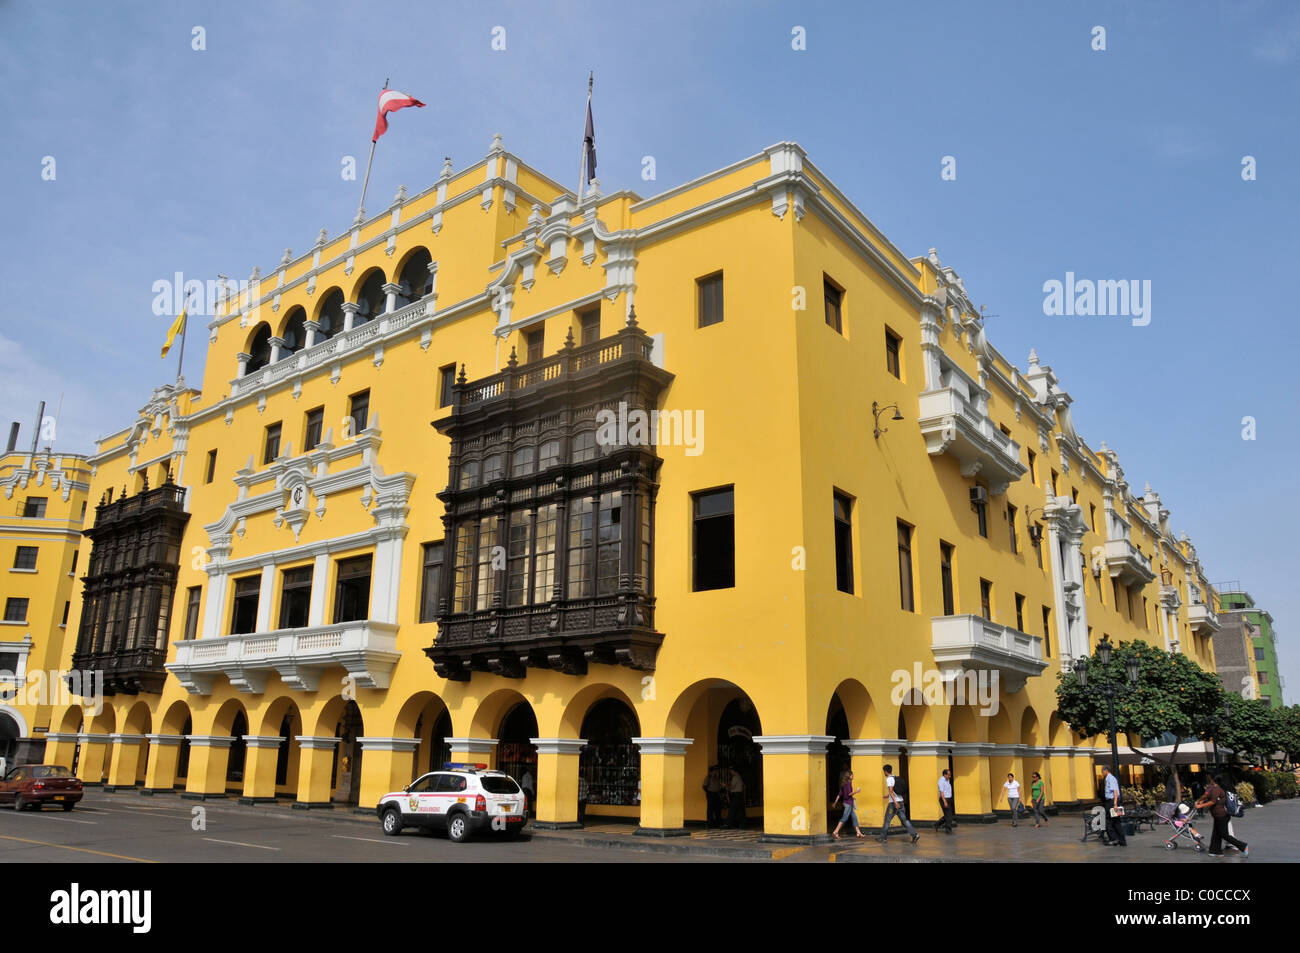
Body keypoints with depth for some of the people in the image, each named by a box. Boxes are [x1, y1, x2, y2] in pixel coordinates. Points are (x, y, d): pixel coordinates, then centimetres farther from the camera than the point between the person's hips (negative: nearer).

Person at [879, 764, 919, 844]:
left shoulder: (889, 779, -10)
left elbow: (891, 791, -22)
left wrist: (895, 802, -28)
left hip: (893, 803, -7)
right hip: (900, 801, 7)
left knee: (887, 820, 4)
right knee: (904, 820, 5)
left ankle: (883, 838, 12)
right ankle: (914, 835, -8)